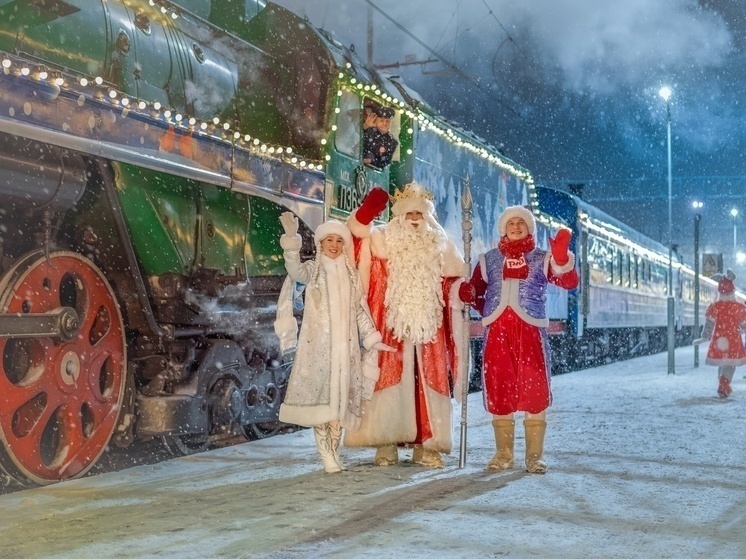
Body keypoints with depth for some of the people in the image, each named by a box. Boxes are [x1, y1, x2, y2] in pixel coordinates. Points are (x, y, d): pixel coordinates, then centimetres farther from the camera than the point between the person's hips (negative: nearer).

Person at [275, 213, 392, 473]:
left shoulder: (350, 273, 14)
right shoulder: (313, 269, 3)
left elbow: (359, 310, 16)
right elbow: (295, 271, -21)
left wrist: (372, 339, 11)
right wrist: (291, 238, -32)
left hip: (344, 344, 4)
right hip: (318, 342, -3)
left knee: (339, 397, 2)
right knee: (320, 394, -9)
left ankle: (334, 454, 9)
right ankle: (327, 456, -6)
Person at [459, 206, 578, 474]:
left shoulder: (541, 259, 10)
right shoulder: (489, 259, 16)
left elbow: (569, 282, -3)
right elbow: (475, 289, 17)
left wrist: (562, 258, -21)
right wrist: (467, 292, -7)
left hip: (530, 331, -2)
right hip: (497, 331, 2)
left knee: (534, 390, -4)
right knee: (498, 390, 3)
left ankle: (534, 455, 5)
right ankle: (503, 453, 15)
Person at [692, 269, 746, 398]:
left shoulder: (714, 306, -5)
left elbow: (709, 324, -6)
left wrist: (704, 337, 4)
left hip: (718, 340, 2)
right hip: (734, 340, -2)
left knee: (722, 363, 19)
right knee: (730, 364, 6)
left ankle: (724, 387, 28)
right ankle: (723, 387, -11)